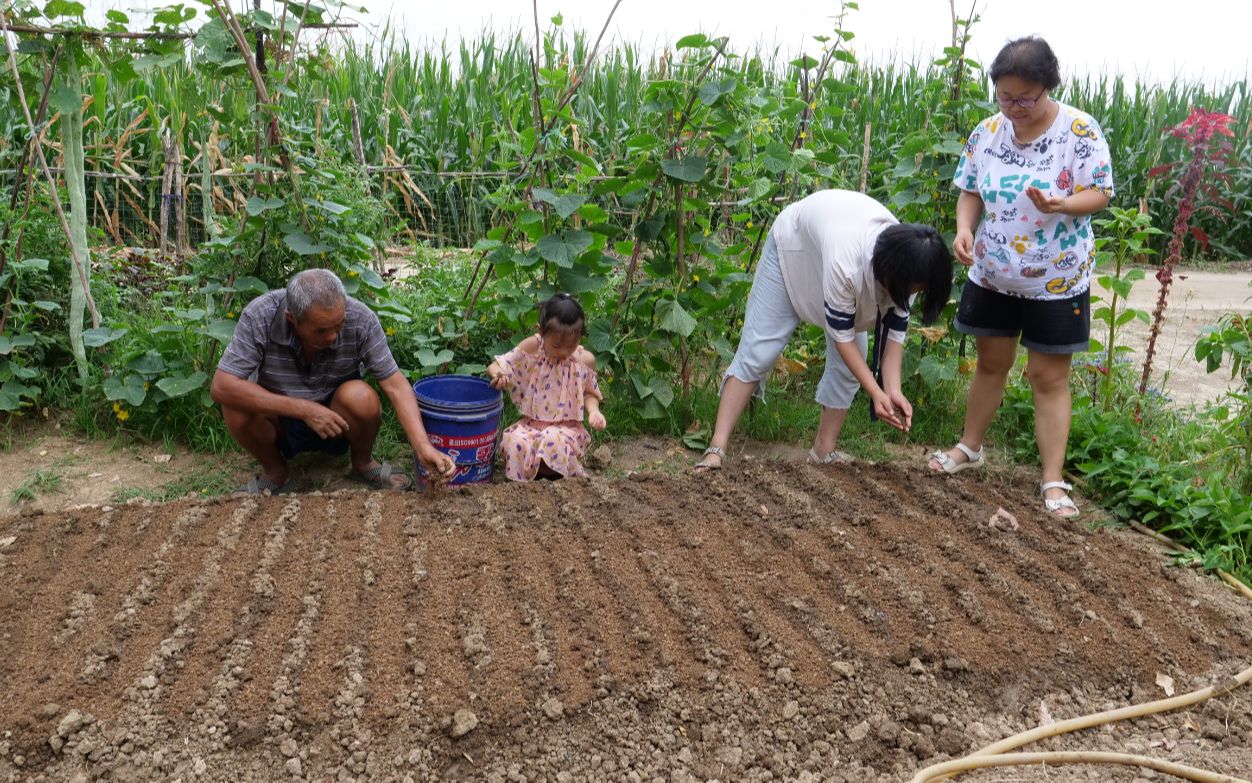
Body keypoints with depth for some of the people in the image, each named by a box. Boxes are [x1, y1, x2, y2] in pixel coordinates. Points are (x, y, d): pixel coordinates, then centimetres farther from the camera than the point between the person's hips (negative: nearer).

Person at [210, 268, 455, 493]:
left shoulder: (361, 319, -24)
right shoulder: (259, 316, -26)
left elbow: (395, 384, -21)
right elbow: (221, 387, -30)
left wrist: (423, 446, -34)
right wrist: (304, 409, -35)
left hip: (337, 417, 0)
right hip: (278, 419, 0)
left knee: (361, 397, -32)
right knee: (237, 405, -30)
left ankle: (363, 463, 0)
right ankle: (276, 473, -1)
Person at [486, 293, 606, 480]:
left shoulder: (585, 360, -4)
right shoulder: (531, 348, -7)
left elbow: (588, 393, 12)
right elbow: (494, 367, -2)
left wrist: (593, 410, -10)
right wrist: (498, 375, -27)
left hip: (566, 426, -1)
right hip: (530, 423, 1)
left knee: (556, 441, -35)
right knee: (515, 441, -32)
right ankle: (518, 479, -4)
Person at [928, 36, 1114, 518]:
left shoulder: (1081, 131, -13)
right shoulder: (986, 133, -1)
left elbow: (1099, 193, -11)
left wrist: (1060, 205, -33)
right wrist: (964, 227, -15)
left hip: (1056, 280, -4)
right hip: (992, 276, 4)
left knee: (1049, 377, 2)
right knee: (991, 364, 18)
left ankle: (1053, 481, 10)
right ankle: (970, 447, 36)